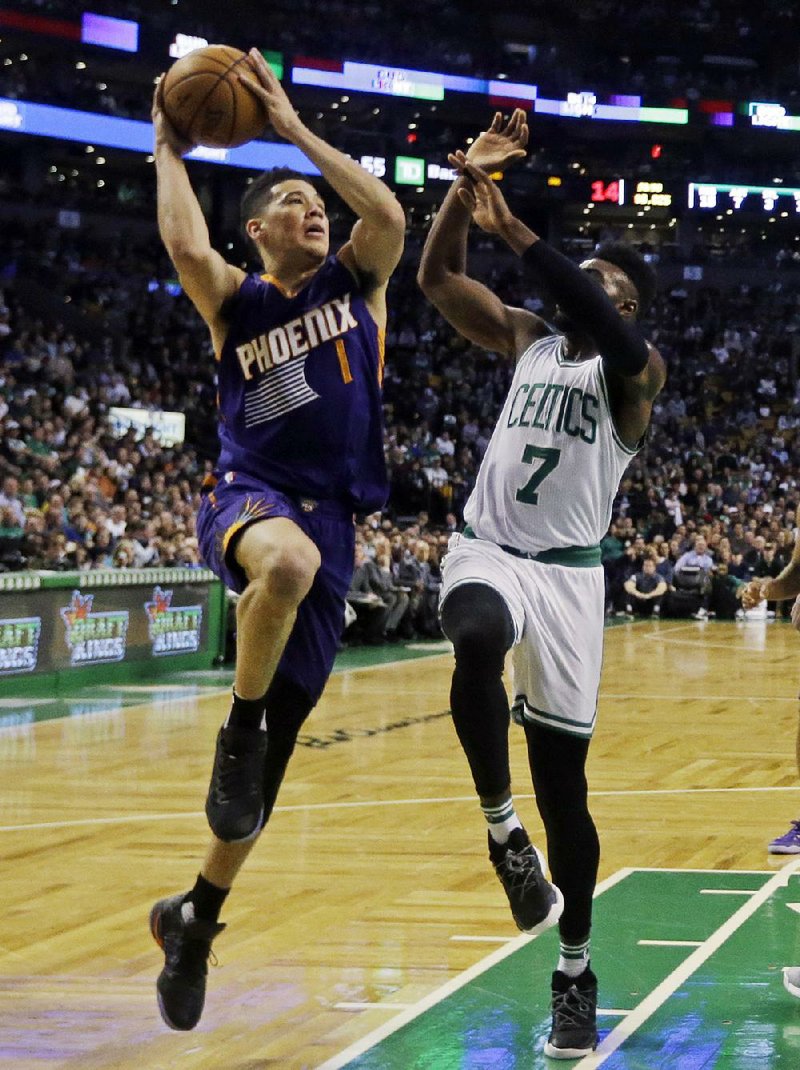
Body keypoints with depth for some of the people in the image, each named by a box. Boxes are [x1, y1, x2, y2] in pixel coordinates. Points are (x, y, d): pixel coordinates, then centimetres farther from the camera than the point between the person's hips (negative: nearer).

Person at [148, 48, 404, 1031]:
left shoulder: (356, 282, 12)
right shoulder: (236, 302, 7)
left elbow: (389, 214, -9)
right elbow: (185, 246, -15)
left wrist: (295, 128, -6)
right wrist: (169, 150, -2)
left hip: (330, 516, 3)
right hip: (247, 494, -3)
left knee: (274, 745, 2)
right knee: (288, 557, -44)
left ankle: (195, 919, 18)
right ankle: (236, 730, -23)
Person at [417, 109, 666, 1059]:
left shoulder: (636, 368, -1)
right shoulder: (527, 339, 14)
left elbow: (602, 330, -24)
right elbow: (436, 278, 6)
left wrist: (516, 232, -32)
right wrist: (466, 186, -9)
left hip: (566, 571, -2)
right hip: (485, 551, 2)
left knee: (563, 782, 1)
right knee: (477, 642, -37)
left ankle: (575, 974, 14)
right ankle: (501, 830, -22)